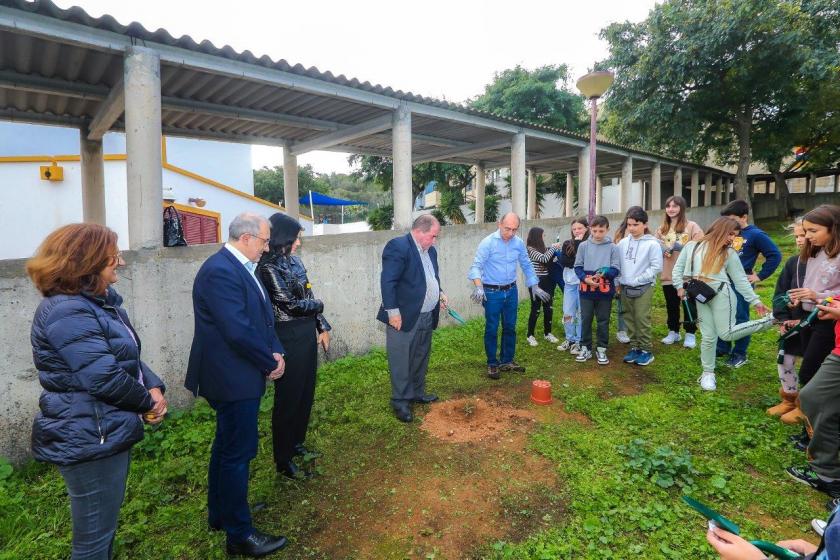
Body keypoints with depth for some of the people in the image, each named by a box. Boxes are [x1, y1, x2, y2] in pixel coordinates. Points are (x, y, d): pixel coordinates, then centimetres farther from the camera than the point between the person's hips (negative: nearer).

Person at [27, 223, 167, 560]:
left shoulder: (101, 302, 9)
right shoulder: (67, 313, -23)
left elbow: (130, 359, 11)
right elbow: (104, 378, -27)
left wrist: (154, 388, -6)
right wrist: (148, 403, -11)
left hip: (109, 433, 10)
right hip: (89, 440, -10)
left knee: (105, 527, 27)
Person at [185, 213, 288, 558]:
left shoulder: (238, 267, 9)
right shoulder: (220, 271, -22)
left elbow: (262, 316, 11)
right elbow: (238, 331, -28)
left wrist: (276, 352, -3)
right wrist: (272, 362, -15)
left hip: (238, 376, 10)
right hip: (234, 379, -10)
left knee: (227, 447, 22)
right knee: (238, 452, 3)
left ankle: (221, 514, 41)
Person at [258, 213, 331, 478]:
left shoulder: (294, 261, 8)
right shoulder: (268, 268, -16)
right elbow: (291, 304, -18)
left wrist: (322, 327, 10)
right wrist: (318, 305, -1)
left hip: (307, 333, 8)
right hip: (288, 338, -8)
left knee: (306, 392, 18)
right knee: (288, 397, 5)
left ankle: (296, 443, 39)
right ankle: (283, 460, 23)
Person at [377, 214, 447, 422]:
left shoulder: (430, 250, 11)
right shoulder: (398, 246, -17)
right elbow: (387, 282, -21)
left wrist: (439, 294, 10)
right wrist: (393, 312, -22)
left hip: (426, 317, 9)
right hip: (405, 317, -9)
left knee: (421, 358, 20)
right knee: (401, 360, 2)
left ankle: (417, 392, 36)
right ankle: (400, 401, 15)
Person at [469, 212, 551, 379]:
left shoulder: (519, 243, 0)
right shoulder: (488, 243, -13)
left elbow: (527, 266, 12)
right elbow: (476, 265, -18)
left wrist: (535, 286, 11)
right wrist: (478, 287, -33)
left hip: (511, 291, 5)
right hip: (492, 292, -4)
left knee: (510, 327, 13)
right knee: (492, 329, 3)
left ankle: (507, 361, 28)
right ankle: (492, 364, 17)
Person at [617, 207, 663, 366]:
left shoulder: (652, 244, -8)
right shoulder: (622, 243, 5)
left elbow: (656, 267, -10)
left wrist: (637, 280, -14)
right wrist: (618, 283, 6)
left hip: (643, 288, -5)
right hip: (625, 288, 5)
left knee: (642, 320, -3)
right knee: (630, 320, 11)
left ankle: (646, 350, 10)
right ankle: (634, 347, 23)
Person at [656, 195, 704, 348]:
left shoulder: (692, 227, -2)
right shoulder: (662, 229, 11)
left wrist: (682, 247, -20)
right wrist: (663, 250, -7)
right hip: (668, 274, 4)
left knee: (689, 305, 5)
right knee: (671, 305, 12)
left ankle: (690, 334, 17)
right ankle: (673, 332, 26)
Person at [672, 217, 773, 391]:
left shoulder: (729, 253, 5)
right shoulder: (692, 246, 6)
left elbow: (741, 280, 6)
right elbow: (678, 267, 12)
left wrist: (756, 301, 2)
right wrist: (679, 286, 2)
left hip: (721, 294, -2)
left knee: (726, 333, -11)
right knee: (708, 336, 5)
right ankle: (708, 373, 20)